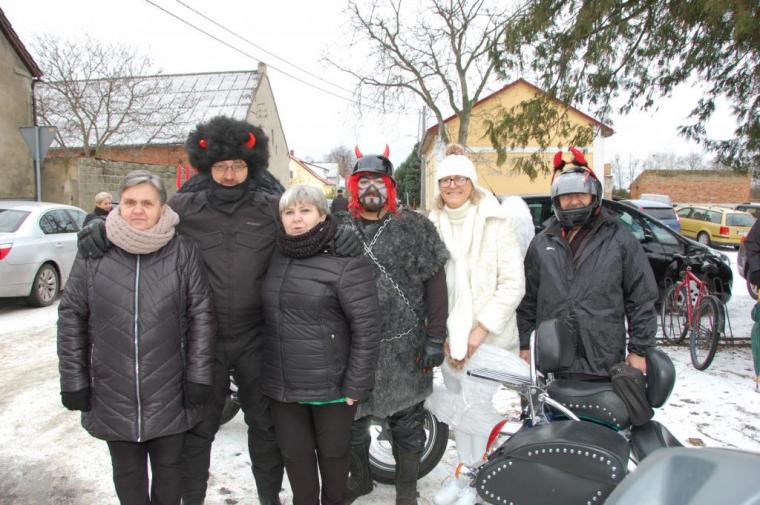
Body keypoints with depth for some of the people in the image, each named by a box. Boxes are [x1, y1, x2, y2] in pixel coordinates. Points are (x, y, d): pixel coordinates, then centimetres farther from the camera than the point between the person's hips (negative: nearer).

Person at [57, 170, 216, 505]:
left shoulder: (183, 252, -7)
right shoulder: (94, 253, -3)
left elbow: (201, 316, -5)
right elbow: (71, 317, 2)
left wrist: (198, 377, -7)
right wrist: (73, 381, 1)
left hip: (170, 395, -1)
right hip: (112, 395, 1)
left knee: (169, 469, 17)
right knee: (127, 472, 19)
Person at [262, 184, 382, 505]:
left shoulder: (345, 261, -13)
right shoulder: (276, 258, 6)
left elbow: (366, 327, -14)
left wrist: (356, 386, -14)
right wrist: (267, 371, 12)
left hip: (331, 385, -4)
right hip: (281, 385, 5)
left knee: (332, 454, 16)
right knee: (295, 456, 17)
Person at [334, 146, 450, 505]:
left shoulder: (415, 227, -1)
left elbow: (435, 283, -3)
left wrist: (435, 338, -8)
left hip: (403, 348, -2)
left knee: (406, 423, 11)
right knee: (350, 419, 17)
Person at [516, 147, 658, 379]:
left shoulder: (620, 241, 3)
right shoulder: (542, 243, 11)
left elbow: (642, 300, 2)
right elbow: (527, 300, 13)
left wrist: (639, 350, -1)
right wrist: (525, 345, 9)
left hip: (603, 365, -2)